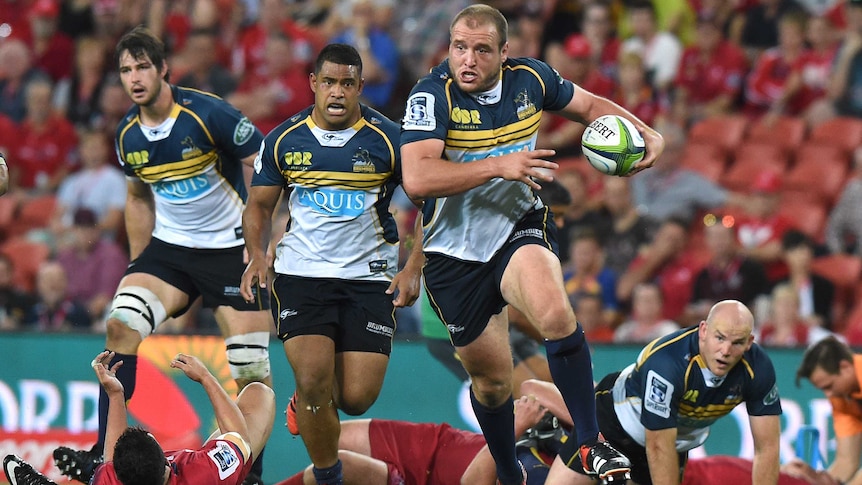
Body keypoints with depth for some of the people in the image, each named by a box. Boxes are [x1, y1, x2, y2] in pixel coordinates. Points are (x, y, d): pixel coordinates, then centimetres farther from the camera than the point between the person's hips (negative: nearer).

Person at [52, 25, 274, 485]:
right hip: (169, 246, 4)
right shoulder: (128, 135, 1)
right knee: (121, 323, -17)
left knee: (251, 370, -7)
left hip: (231, 248, -4)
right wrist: (137, 264, 15)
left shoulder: (208, 114, -17)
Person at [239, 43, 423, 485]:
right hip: (301, 274, 0)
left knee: (357, 398, -6)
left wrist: (413, 270, -10)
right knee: (312, 380, -17)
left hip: (370, 278, 0)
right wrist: (257, 256, -6)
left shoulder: (389, 140, -6)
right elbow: (259, 205, 12)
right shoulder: (284, 140, 1)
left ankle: (307, 403, 31)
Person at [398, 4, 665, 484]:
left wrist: (647, 134, -3)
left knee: (557, 315, -32)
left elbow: (591, 105, 13)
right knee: (492, 379, 11)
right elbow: (416, 179, -33)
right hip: (455, 254, -1)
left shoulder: (529, 79, -7)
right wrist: (497, 165, -36)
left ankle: (591, 443, -21)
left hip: (521, 228, 1)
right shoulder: (432, 95, -20)